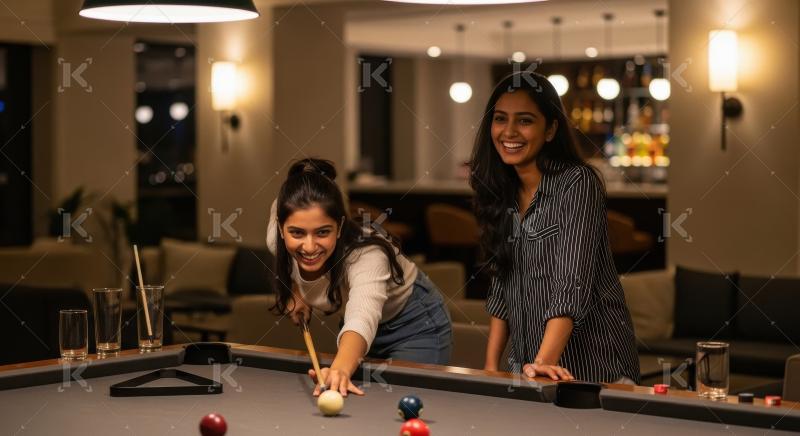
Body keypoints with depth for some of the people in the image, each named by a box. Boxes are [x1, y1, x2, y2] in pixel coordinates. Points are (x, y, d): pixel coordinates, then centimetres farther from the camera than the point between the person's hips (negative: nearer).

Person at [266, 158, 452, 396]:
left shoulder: (367, 254, -41)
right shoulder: (277, 240, -24)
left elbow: (363, 316, -62)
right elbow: (277, 207, 3)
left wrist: (340, 369, -84)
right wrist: (294, 288, -6)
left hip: (416, 325, -5)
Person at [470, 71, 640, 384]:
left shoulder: (577, 183, -14)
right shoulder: (504, 192, 7)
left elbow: (573, 284, -24)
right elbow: (502, 287, 11)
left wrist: (542, 362, -33)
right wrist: (490, 366, 3)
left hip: (594, 366, -6)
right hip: (526, 366, 6)